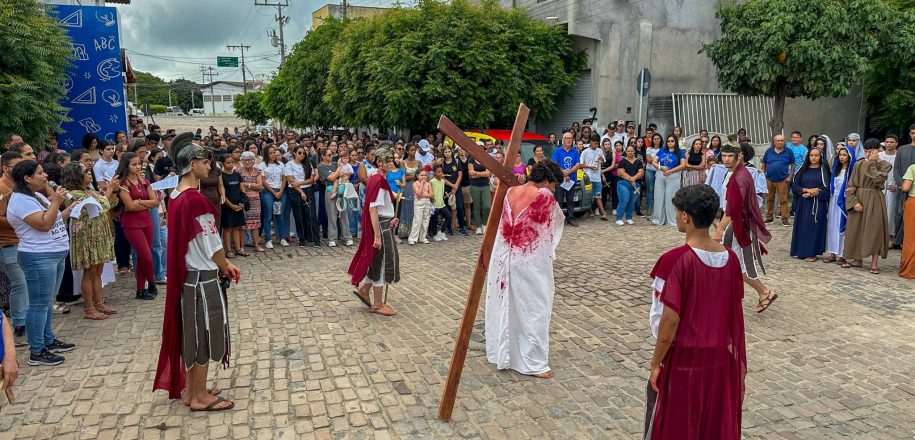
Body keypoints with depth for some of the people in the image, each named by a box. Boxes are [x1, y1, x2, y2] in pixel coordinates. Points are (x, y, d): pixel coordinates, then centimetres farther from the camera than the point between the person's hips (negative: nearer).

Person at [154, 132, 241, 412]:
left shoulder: (176, 196, 7)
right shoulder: (195, 199, -22)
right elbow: (212, 243, -17)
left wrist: (222, 263, 11)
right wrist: (225, 268, -1)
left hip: (186, 274, 9)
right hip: (202, 277, -9)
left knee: (191, 333, 17)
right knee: (203, 335, 3)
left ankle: (190, 390, 29)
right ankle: (200, 397, 15)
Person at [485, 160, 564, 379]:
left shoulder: (509, 192, 4)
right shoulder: (544, 196, -12)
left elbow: (500, 223, 8)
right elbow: (558, 220, 6)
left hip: (503, 258, 7)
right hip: (530, 262, -6)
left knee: (503, 305, 18)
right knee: (533, 309, 4)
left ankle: (500, 352, 33)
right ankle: (533, 363, 10)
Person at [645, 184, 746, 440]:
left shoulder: (676, 260, -21)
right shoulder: (730, 258, -3)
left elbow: (670, 320, -21)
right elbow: (735, 314, 5)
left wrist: (656, 362, -9)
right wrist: (735, 356, 17)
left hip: (683, 358, -5)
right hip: (720, 357, 6)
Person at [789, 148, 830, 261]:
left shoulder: (823, 170, 1)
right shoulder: (803, 170, 8)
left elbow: (826, 188, -5)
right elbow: (794, 186, 3)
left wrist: (812, 194, -14)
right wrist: (807, 190, -12)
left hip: (817, 204, -3)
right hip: (803, 204, 3)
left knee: (814, 227, -1)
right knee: (802, 226, 4)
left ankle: (812, 253, 4)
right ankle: (800, 251, 12)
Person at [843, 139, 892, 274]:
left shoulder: (885, 165, -2)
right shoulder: (859, 165, 5)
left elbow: (878, 179, -21)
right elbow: (850, 186, 2)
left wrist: (872, 163, -13)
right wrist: (854, 201, -10)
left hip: (875, 201, -3)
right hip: (859, 199, 3)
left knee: (875, 230, -3)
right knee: (856, 229, 7)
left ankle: (874, 263, 2)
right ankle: (858, 259, 20)